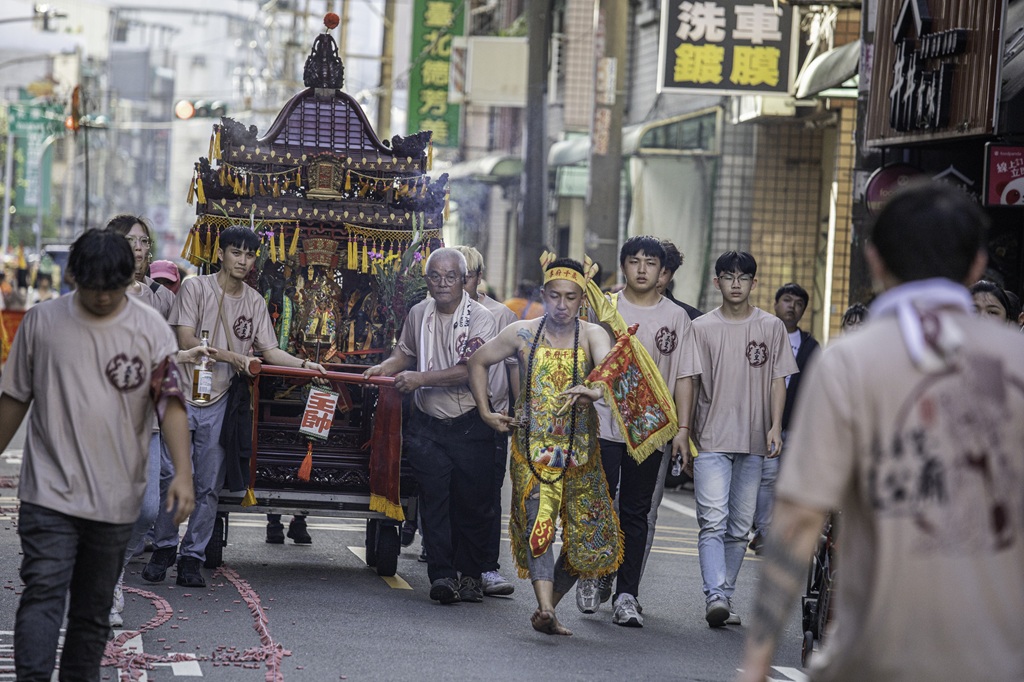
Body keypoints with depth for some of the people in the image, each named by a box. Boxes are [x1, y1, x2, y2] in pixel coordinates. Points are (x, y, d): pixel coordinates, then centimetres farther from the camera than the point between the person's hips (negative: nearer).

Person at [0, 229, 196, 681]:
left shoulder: (151, 330, -1)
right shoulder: (42, 321, 2)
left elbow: (170, 404, -6)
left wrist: (183, 472, -18)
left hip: (115, 500, 1)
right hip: (49, 491, -1)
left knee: (94, 610, 11)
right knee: (43, 593, -14)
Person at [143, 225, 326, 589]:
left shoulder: (255, 301, 10)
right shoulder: (195, 288, -3)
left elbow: (269, 350, 9)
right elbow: (186, 341, -10)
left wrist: (304, 364, -7)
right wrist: (231, 356, -17)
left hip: (220, 405, 3)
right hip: (184, 396, -3)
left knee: (209, 487, 2)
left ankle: (192, 558, 8)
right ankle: (163, 549, 12)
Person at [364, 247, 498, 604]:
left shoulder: (480, 318, -8)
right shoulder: (419, 313, 8)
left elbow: (469, 370, -19)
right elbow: (406, 351, 27)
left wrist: (421, 379, -22)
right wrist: (384, 368, 8)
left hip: (469, 426, -3)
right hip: (427, 424, 3)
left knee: (473, 504, 2)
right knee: (434, 500, -6)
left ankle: (469, 574, 15)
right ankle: (442, 574, -8)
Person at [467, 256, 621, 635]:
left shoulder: (592, 335, -1)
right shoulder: (521, 334, 4)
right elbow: (478, 362, 18)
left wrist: (593, 391, -44)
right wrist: (485, 412, 10)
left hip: (580, 449, 1)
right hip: (533, 445, -1)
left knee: (591, 534, 1)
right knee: (538, 522, -19)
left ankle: (548, 607, 18)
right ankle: (545, 607, -32)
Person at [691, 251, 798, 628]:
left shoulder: (772, 327, 8)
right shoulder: (701, 328, 4)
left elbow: (778, 380, 8)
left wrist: (775, 426, -4)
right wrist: (685, 433, 2)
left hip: (753, 441, 2)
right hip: (711, 440, -2)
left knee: (739, 526, 6)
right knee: (713, 521, -14)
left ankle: (725, 596, 14)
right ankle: (715, 596, -22)